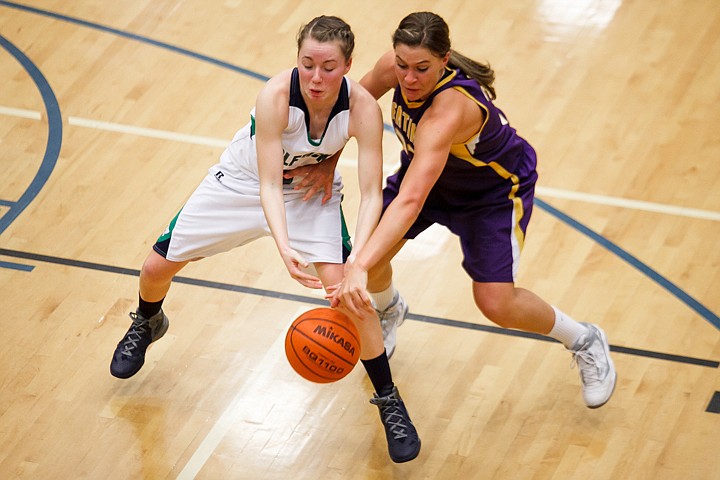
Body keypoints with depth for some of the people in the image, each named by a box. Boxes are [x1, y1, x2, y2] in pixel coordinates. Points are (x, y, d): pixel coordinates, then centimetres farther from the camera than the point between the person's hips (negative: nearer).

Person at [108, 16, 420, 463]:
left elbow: (372, 194, -31)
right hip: (245, 181, 0)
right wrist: (283, 246, -54)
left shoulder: (363, 107, -33)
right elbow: (269, 185, -36)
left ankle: (388, 400, -3)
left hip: (311, 191, 0)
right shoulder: (276, 95, -37)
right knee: (159, 265, 7)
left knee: (343, 284, -22)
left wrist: (356, 262, -47)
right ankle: (148, 324, 46)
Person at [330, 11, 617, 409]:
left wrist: (360, 268, -65)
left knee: (496, 303, -12)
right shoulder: (393, 68, -27)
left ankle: (584, 341, 18)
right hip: (428, 169, 6)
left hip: (496, 189, -6)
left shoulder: (450, 109, -46)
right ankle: (390, 310, 32)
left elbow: (411, 200, -57)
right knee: (367, 253, -6)